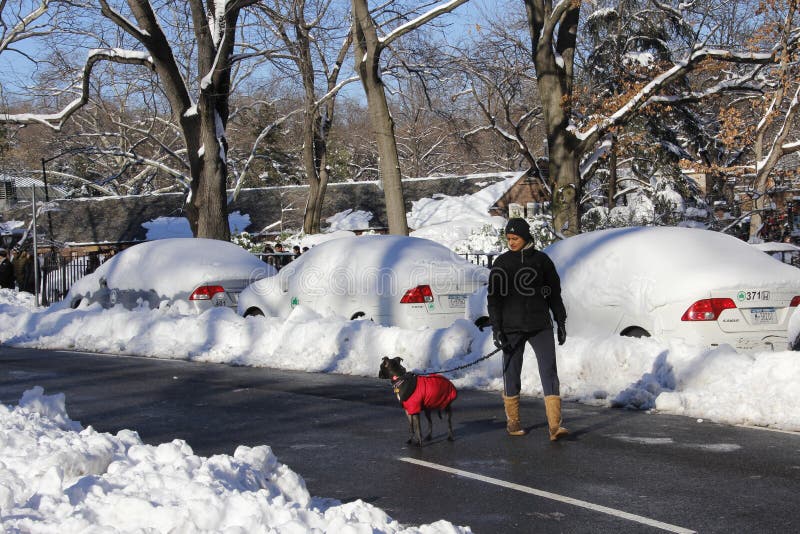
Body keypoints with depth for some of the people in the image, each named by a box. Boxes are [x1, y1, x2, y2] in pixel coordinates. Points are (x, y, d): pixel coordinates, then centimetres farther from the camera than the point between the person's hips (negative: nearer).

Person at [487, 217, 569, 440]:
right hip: (512, 328, 0)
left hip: (541, 326, 0)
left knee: (549, 371, -9)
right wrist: (496, 329, -6)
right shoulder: (502, 263, 2)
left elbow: (554, 293, 13)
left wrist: (561, 322, 11)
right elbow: (494, 298, 2)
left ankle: (554, 425, -13)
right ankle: (512, 420, 21)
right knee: (512, 373, 5)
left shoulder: (542, 260, 5)